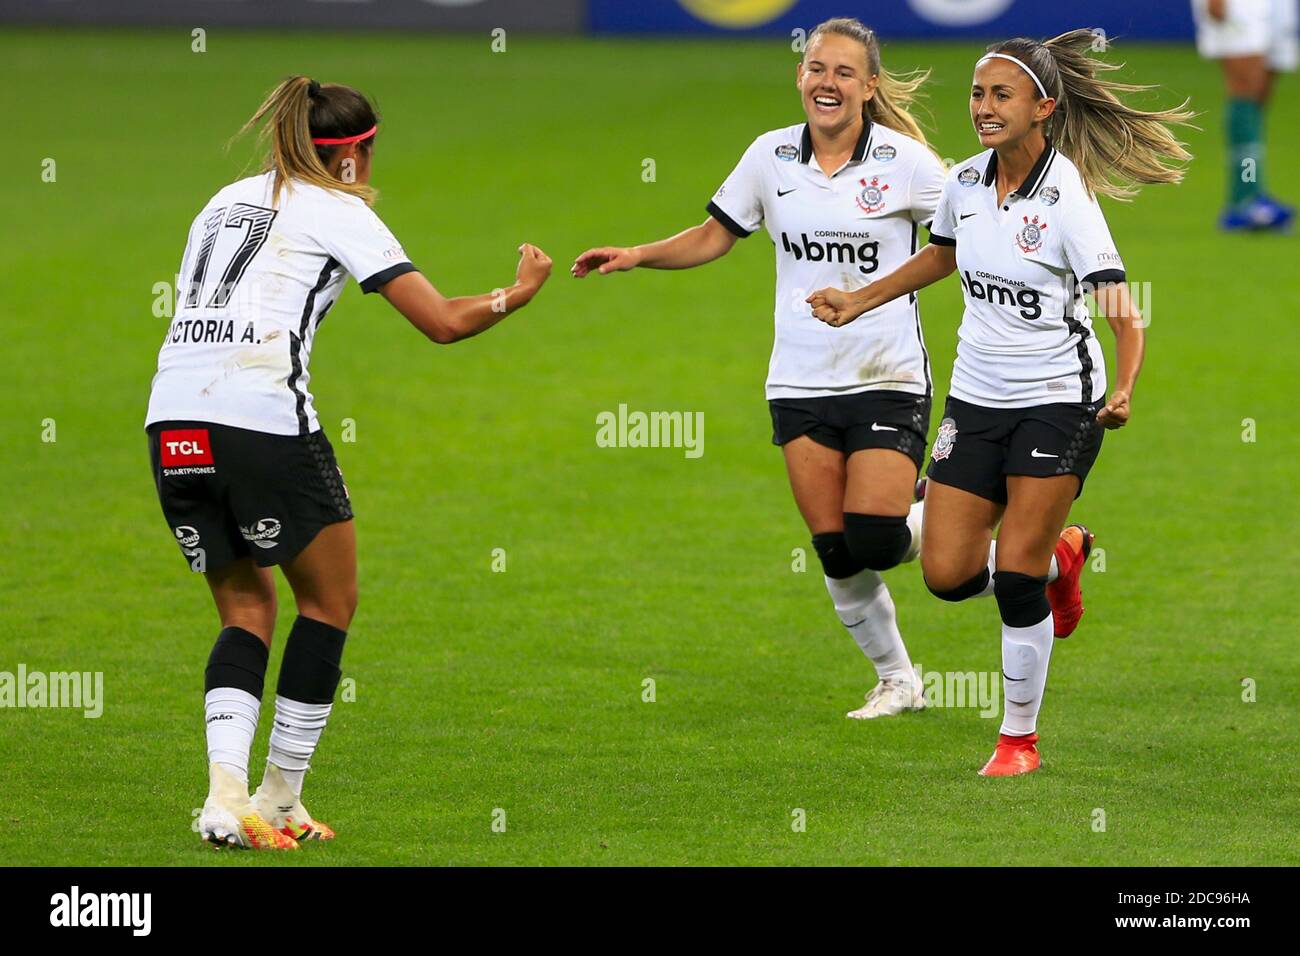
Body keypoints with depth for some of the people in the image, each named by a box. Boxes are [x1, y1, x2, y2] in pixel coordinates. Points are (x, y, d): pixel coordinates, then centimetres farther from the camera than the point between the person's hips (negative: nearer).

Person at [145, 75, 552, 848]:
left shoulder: (227, 201, 24)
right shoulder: (337, 212, 5)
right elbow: (443, 321, 2)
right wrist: (521, 293, 19)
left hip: (172, 426, 6)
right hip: (264, 420, -6)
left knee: (246, 610, 17)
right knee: (329, 600, 13)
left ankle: (226, 794, -4)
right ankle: (279, 802, 13)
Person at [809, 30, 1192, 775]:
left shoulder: (1066, 198, -18)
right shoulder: (965, 183, 0)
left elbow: (1121, 309, -22)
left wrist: (1124, 391, -38)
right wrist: (858, 303, 22)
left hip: (1058, 401, -6)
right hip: (977, 398, 6)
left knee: (1017, 580, -9)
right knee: (947, 573, 1)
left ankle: (1021, 738, 9)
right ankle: (1059, 559, 32)